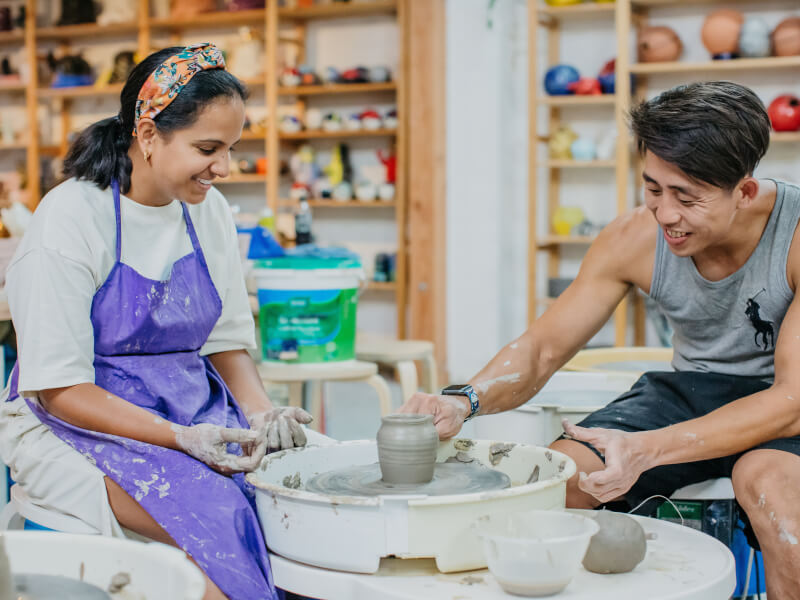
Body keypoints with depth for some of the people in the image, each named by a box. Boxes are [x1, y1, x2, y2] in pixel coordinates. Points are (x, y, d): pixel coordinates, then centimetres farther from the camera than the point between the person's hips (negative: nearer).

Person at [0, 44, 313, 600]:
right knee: (216, 512, -33)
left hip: (195, 416, 6)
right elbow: (59, 389, -15)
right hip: (79, 426, -5)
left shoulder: (210, 211, 4)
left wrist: (260, 410, -10)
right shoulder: (69, 220, -15)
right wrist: (179, 437, -25)